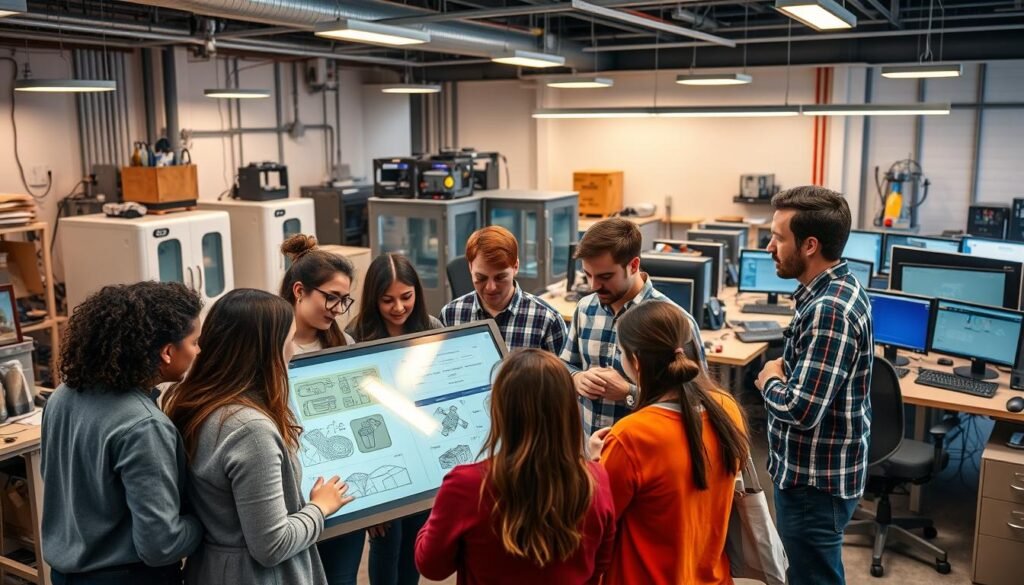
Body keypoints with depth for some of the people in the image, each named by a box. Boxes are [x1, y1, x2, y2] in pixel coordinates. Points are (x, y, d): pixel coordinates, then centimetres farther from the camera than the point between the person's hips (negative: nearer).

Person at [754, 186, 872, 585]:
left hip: (816, 481, -10)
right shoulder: (837, 289, 4)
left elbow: (801, 409, -31)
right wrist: (784, 373, 0)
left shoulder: (830, 310, -28)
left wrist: (769, 382, -13)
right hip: (814, 470, 10)